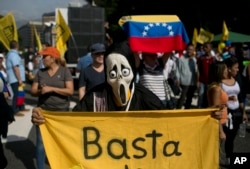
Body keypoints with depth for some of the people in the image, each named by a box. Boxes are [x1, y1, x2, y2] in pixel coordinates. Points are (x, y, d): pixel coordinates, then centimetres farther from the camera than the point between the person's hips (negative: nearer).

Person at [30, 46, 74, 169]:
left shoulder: (64, 71, -4)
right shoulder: (40, 72, 7)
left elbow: (70, 91, -12)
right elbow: (33, 91, 7)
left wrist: (52, 89, -19)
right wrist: (40, 91, -16)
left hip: (61, 112, -2)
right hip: (43, 111, 3)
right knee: (41, 142, 2)